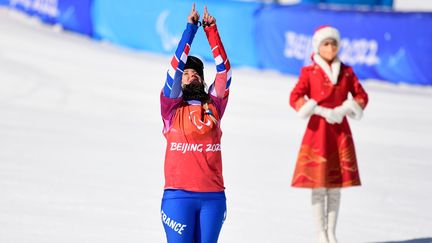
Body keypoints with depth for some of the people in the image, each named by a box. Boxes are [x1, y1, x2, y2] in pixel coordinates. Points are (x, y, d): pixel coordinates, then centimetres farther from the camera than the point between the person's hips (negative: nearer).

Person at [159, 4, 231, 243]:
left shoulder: (214, 106, 13)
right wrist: (190, 28, -2)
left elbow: (223, 69, 8)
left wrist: (211, 31, 4)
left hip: (213, 196, 3)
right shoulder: (172, 108, 6)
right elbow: (176, 66, -1)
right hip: (178, 195, -3)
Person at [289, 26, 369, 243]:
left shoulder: (346, 72, 6)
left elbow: (361, 95, 7)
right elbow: (295, 98, -12)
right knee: (318, 186, -2)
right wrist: (322, 112, -20)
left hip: (340, 130, 3)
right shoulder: (309, 72, -3)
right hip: (318, 129, -3)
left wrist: (343, 110, -11)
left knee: (336, 186, 6)